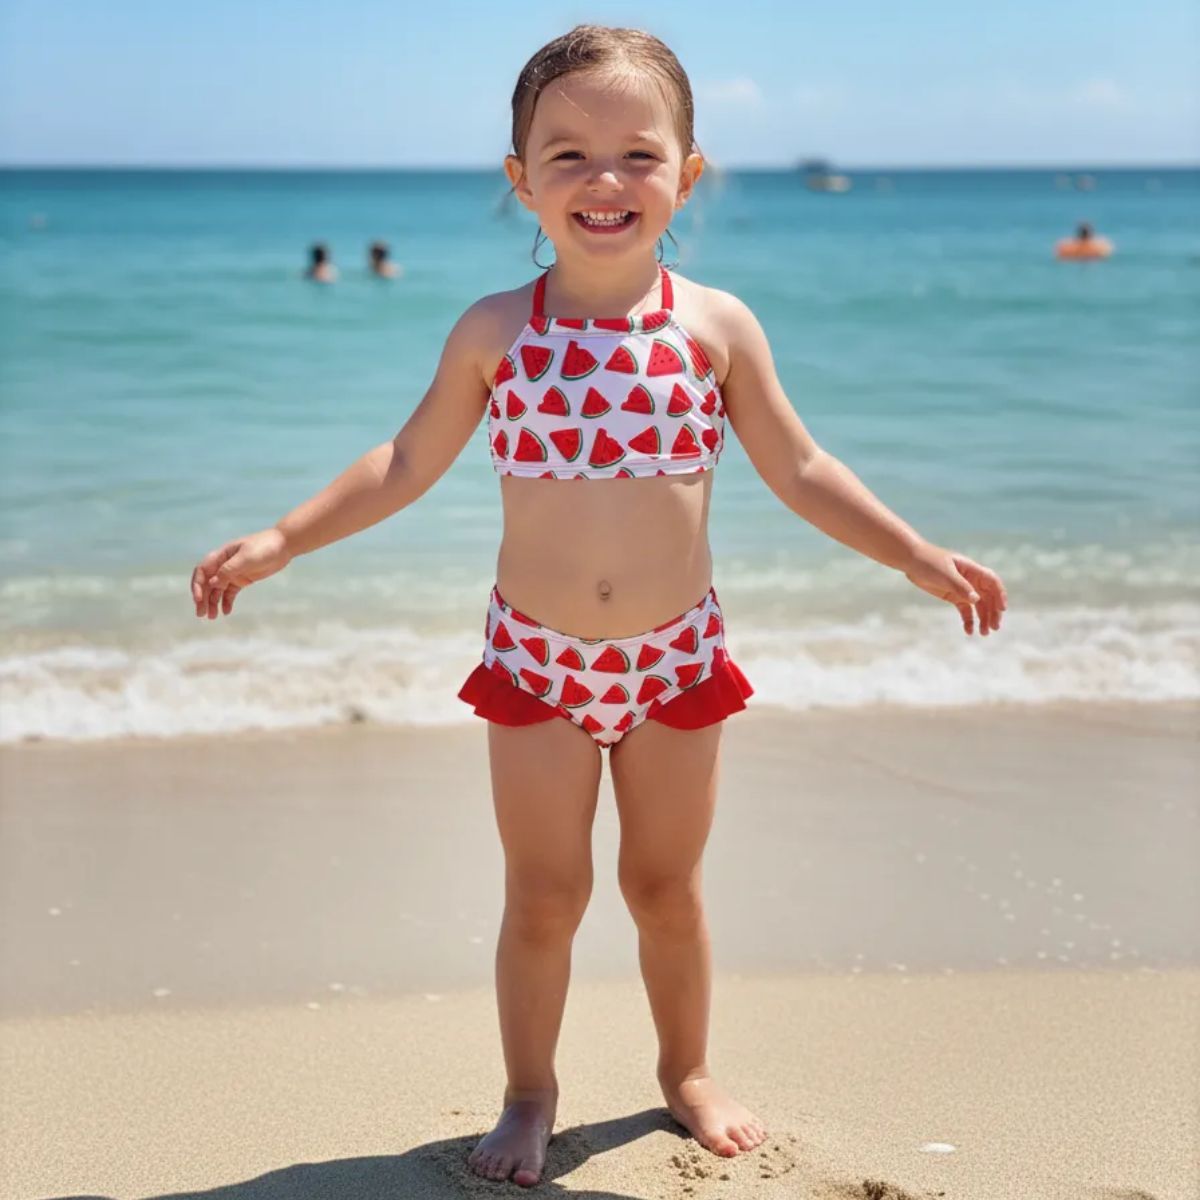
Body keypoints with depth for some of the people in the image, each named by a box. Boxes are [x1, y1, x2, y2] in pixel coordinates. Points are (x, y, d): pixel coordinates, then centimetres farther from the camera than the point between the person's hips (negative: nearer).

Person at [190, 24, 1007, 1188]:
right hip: (535, 659, 0)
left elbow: (798, 469, 3)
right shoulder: (493, 332, -7)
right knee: (542, 896, 8)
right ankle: (529, 1095, 29)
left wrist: (915, 554, 0)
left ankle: (687, 1071, 37)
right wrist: (276, 541, -2)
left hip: (677, 657, 1)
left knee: (666, 885, 15)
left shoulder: (717, 326, -6)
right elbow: (406, 463, 3)